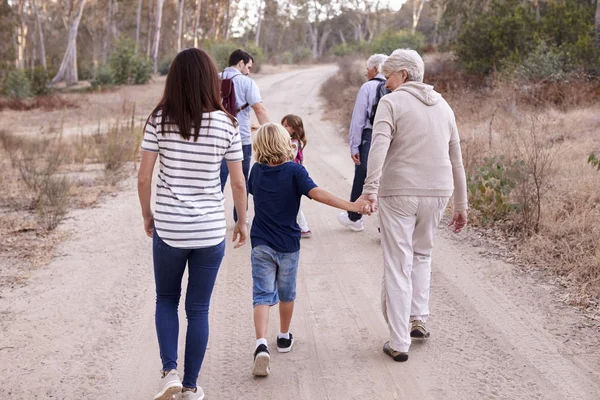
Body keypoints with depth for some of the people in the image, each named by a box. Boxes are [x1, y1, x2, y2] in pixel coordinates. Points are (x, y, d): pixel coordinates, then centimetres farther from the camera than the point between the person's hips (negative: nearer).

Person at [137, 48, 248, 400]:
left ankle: (170, 371, 5)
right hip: (211, 231, 0)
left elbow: (144, 178, -4)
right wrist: (243, 223, 13)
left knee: (166, 301, 21)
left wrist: (147, 215, 12)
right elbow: (238, 184, -2)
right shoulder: (226, 124, -6)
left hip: (168, 229, 0)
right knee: (198, 309, 13)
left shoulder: (159, 120, -6)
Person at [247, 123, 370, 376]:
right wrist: (351, 206, -34)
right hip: (288, 245, -1)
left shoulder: (257, 171, -2)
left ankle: (261, 344, -23)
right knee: (286, 293, 19)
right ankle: (284, 337, 36)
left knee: (262, 296, -3)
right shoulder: (294, 170, -13)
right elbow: (317, 194, -27)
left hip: (261, 245, 1)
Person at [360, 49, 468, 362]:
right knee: (422, 254, 28)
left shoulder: (392, 103, -4)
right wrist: (461, 205, 21)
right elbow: (456, 160, 16)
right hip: (437, 193, 5)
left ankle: (399, 343, 5)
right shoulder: (442, 106, 14)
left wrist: (370, 189, -32)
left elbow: (379, 146, -21)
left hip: (398, 193, -5)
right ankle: (418, 319, 21)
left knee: (398, 267, 2)